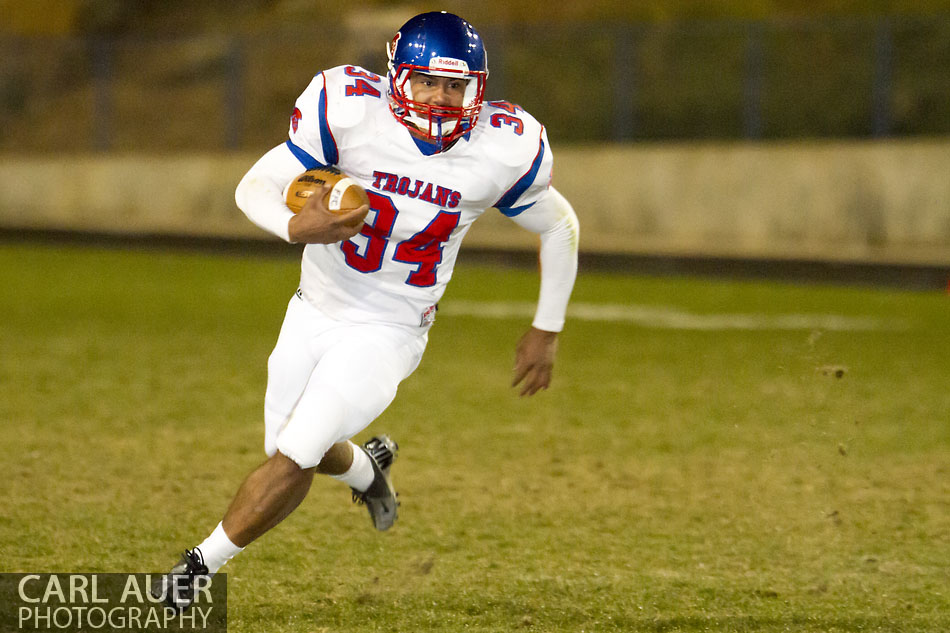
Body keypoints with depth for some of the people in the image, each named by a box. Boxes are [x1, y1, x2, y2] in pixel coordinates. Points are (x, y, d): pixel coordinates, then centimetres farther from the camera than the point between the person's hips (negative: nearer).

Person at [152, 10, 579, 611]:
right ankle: (367, 468, 53)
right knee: (291, 452, 18)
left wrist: (547, 330, 6)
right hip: (316, 311, 2)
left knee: (294, 458, -14)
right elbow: (255, 186, -15)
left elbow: (560, 226, 2)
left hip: (387, 334, -2)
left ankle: (202, 564, 6)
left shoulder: (503, 150, -18)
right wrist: (296, 227, -37)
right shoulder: (352, 112, -21)